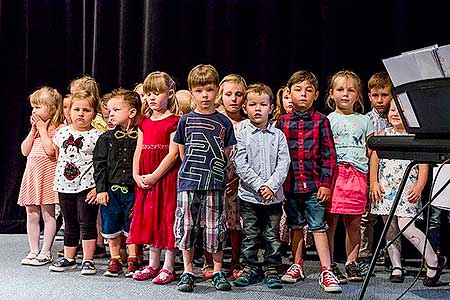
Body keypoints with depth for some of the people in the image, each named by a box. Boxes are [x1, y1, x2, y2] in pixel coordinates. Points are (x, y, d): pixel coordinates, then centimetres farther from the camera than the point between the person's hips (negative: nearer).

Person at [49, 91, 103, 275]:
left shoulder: (97, 136, -8)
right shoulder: (61, 133, 6)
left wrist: (98, 187, -14)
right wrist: (57, 181, 15)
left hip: (88, 186, -4)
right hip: (65, 186, 5)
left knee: (87, 223, 1)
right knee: (70, 224, 15)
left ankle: (88, 260, 10)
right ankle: (69, 259, 26)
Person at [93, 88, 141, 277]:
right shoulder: (106, 138, 3)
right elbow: (99, 164, 3)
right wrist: (101, 189, -3)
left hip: (133, 191, -2)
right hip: (111, 191, 2)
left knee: (132, 228, 5)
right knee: (112, 229, 9)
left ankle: (133, 261, 19)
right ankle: (115, 261, 23)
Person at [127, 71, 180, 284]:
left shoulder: (174, 122, -7)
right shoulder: (145, 122, 14)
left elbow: (173, 153, -14)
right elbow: (139, 151, 13)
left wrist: (154, 176, -17)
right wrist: (136, 175, -1)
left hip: (166, 177, -7)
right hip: (145, 179, 7)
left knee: (168, 218, -2)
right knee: (150, 217, 12)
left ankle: (168, 267, 6)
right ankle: (153, 264, 23)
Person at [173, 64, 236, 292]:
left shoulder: (224, 122, 5)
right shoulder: (186, 121, 6)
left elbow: (227, 154, 11)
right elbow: (182, 152, 14)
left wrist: (213, 170, 5)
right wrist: (193, 169, 10)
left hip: (214, 183, 0)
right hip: (188, 182, 1)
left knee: (215, 227, 2)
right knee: (186, 226, 3)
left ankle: (217, 272, 16)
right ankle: (187, 272, 15)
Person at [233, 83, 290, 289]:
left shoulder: (278, 135, 4)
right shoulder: (241, 134, -2)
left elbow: (283, 164, -2)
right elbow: (240, 165, -9)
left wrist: (271, 186, -15)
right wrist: (259, 186, -16)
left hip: (274, 195, 1)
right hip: (249, 195, -1)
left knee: (272, 236, 7)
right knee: (250, 235, 7)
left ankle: (271, 270, 17)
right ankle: (249, 268, 20)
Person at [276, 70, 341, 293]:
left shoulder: (321, 121, -1)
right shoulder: (283, 122, 4)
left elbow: (328, 155, -2)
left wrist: (325, 183, -7)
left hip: (314, 184, -2)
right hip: (290, 183, 3)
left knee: (318, 227, -2)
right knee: (295, 226, 15)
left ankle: (326, 272, 1)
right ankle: (297, 266, 27)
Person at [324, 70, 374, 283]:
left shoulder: (364, 121, 15)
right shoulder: (326, 120, 8)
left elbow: (372, 153, 14)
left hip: (358, 176, 2)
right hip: (332, 173, -2)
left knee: (353, 223, 6)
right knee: (330, 222, -3)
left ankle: (352, 264, 17)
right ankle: (329, 266, 5)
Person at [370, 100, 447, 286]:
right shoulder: (383, 135, 9)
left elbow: (423, 165, -3)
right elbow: (374, 159, 8)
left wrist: (419, 187, -13)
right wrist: (374, 183, -2)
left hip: (408, 189, -4)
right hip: (385, 189, 4)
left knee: (406, 226, -14)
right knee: (390, 229, 7)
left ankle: (434, 261, 1)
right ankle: (396, 267, 18)